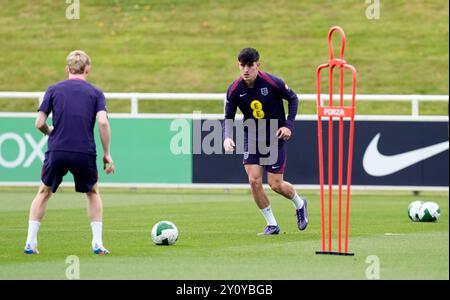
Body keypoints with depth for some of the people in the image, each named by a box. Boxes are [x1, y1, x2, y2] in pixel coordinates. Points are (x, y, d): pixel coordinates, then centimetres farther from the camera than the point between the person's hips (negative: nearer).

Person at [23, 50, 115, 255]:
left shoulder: (54, 90, 10)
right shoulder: (95, 93, 9)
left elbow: (39, 123, 4)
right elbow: (103, 122, -7)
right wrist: (107, 153, 1)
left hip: (56, 151, 0)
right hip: (85, 152, 0)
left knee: (44, 192, 20)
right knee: (93, 193, 23)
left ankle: (30, 243, 11)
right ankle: (97, 244, 12)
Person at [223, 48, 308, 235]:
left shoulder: (273, 83, -17)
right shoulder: (234, 90, -10)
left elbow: (293, 99, -1)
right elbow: (228, 118, 0)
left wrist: (289, 125, -10)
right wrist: (227, 137, -20)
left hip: (275, 137, -3)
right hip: (251, 139, 3)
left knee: (275, 185, -5)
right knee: (254, 181, -11)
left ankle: (300, 204, 29)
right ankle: (272, 225, 5)